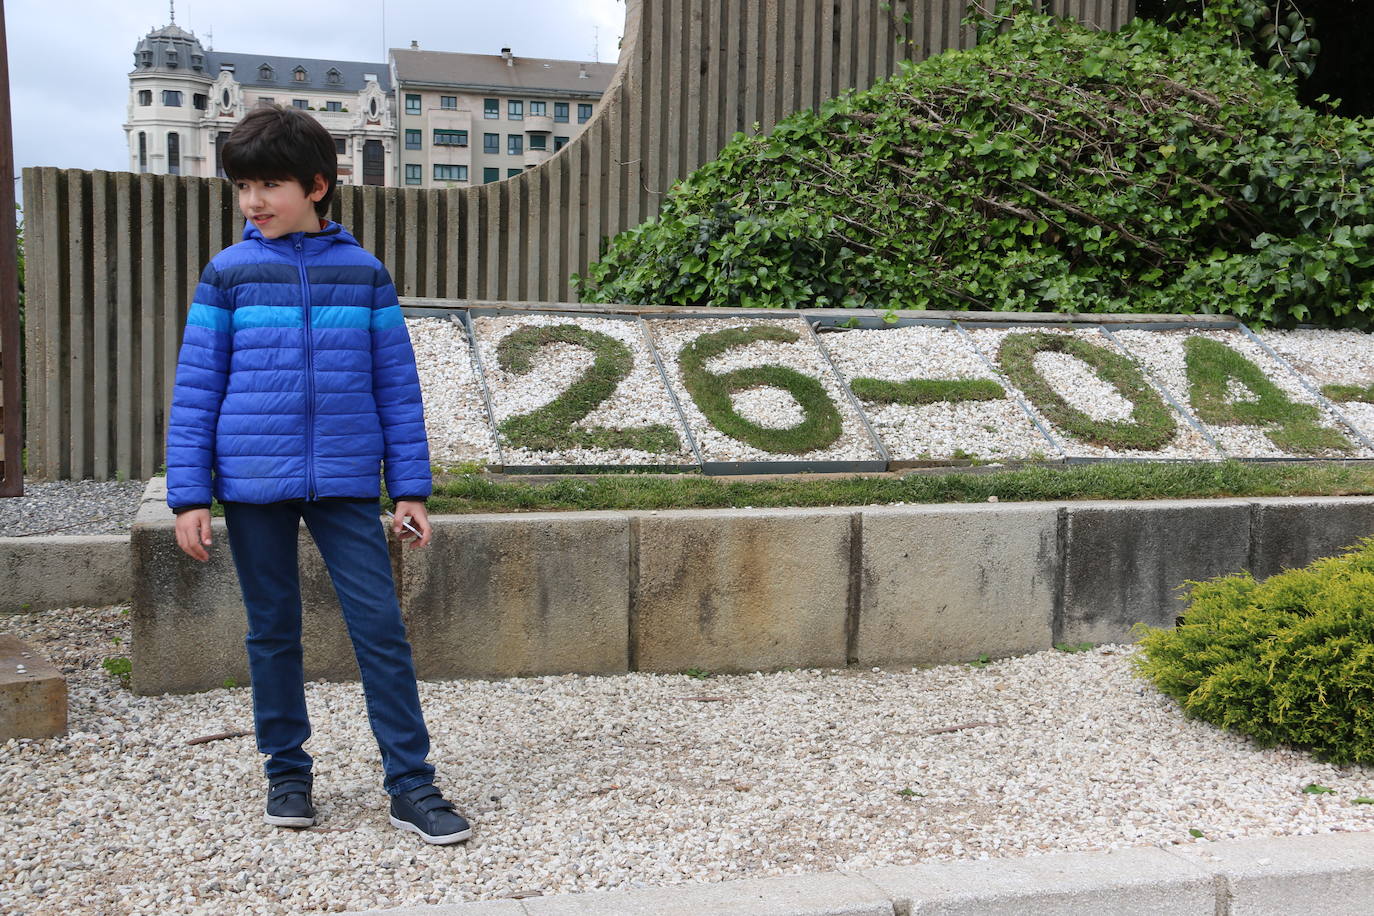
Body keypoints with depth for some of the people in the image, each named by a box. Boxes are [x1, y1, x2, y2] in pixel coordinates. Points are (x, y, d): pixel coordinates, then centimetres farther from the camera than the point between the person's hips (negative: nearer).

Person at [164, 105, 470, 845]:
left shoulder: (364, 273, 4)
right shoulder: (228, 274, 3)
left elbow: (397, 387, 5)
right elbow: (195, 390, 3)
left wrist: (410, 489, 1)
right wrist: (188, 495, -2)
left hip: (345, 483, 0)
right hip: (253, 481, 0)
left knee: (381, 626, -4)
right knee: (273, 631, 10)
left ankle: (410, 784, 4)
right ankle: (287, 772, 25)